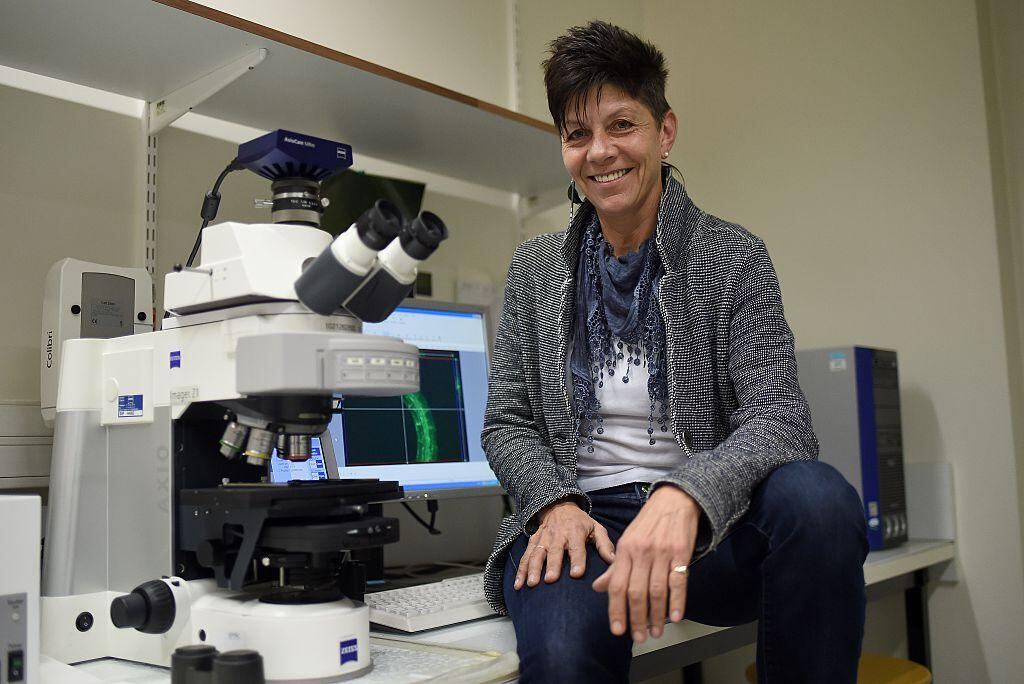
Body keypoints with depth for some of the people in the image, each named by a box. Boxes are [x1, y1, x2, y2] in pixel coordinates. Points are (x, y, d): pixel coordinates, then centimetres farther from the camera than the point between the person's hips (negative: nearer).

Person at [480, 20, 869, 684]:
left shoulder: (734, 258, 2)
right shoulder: (535, 268, 9)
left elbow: (776, 415, -10)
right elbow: (507, 423, 10)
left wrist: (683, 495, -32)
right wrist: (555, 503, -12)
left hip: (709, 528, 2)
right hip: (579, 521, -1)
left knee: (816, 495, -32)